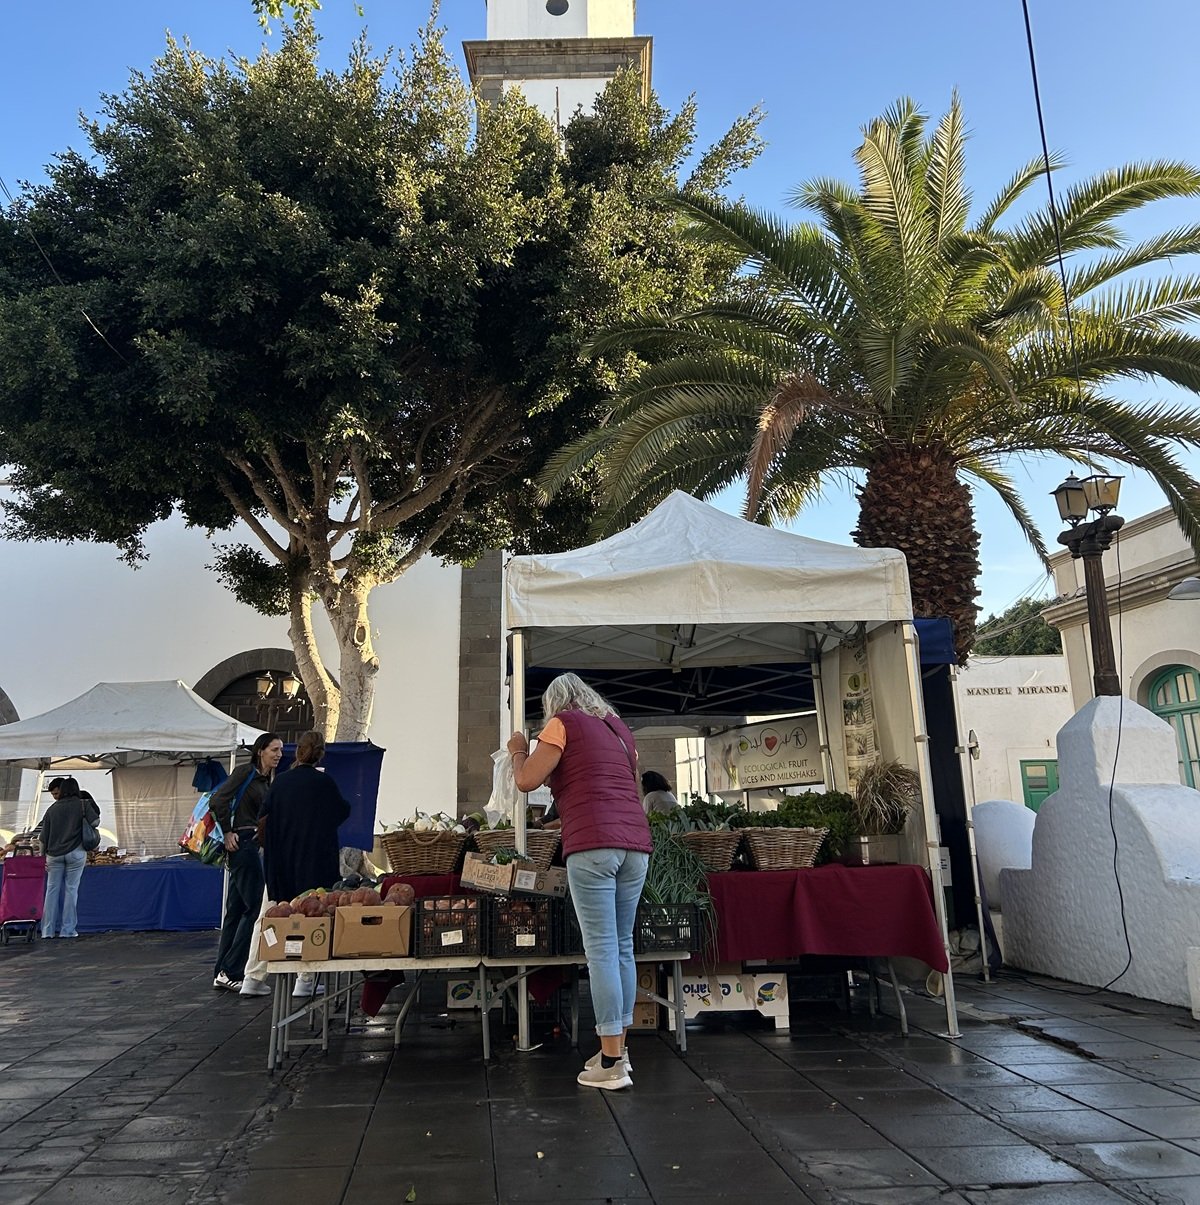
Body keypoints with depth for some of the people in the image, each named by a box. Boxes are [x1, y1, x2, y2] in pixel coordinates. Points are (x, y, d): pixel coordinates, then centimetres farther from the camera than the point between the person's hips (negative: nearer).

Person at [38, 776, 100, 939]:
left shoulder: (52, 809, 7)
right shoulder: (83, 805, -1)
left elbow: (44, 836, 7)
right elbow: (95, 822, -12)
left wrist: (43, 855, 14)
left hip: (54, 854, 2)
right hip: (75, 852, -2)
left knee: (52, 890, 9)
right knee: (71, 890, 2)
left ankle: (47, 930, 10)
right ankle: (67, 930, 3)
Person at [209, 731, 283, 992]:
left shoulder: (268, 781, 17)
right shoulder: (245, 772, -8)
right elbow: (217, 800, -16)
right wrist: (227, 833, -12)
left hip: (254, 844, 9)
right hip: (243, 843, -9)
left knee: (236, 909, 11)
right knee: (256, 907, -9)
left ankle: (221, 973, 17)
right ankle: (230, 971, -4)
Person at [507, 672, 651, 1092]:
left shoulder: (563, 723, 5)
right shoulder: (620, 730, 24)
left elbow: (527, 781, -2)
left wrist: (519, 750, 17)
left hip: (592, 844, -6)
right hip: (636, 843, 7)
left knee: (601, 950, -5)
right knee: (623, 947, 12)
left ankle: (611, 1064, -3)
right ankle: (619, 1049, 19)